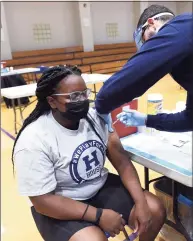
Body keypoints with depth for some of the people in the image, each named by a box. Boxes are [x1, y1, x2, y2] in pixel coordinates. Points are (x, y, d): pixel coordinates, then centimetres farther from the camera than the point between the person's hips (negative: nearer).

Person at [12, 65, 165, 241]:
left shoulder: (95, 117, -8)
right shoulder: (34, 141, -23)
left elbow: (121, 160, -6)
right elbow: (42, 201, -21)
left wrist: (141, 202, -17)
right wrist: (98, 215, -23)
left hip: (101, 187, 5)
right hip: (59, 206, -4)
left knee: (155, 210, -5)